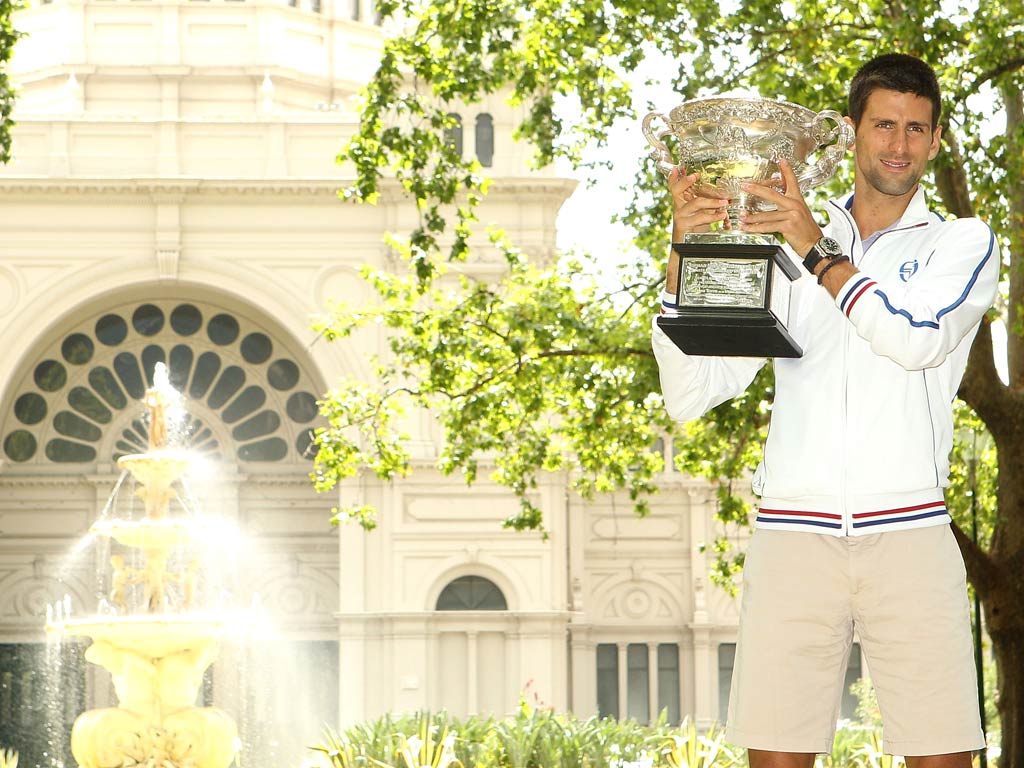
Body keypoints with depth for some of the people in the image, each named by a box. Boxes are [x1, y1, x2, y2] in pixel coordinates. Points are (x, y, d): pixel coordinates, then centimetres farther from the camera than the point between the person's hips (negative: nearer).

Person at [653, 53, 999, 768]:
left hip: (910, 533, -1)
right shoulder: (785, 251, 16)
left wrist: (820, 252, -8)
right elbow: (689, 395, 9)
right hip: (793, 536, 1)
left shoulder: (964, 242, 13)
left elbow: (918, 339, -10)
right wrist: (685, 256, -2)